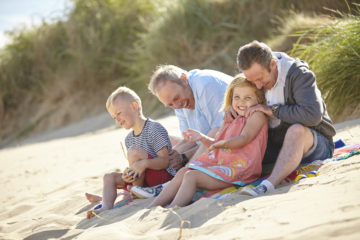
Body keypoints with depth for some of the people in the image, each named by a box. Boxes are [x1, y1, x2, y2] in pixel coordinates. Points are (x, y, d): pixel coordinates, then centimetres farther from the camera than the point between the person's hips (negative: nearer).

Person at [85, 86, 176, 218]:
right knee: (109, 177, -1)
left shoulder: (155, 128, -14)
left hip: (164, 175, -9)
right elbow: (135, 166, 7)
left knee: (134, 151, -25)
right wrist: (128, 173, -17)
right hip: (145, 179, 9)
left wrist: (144, 163, -36)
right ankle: (106, 206, -25)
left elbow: (164, 161, -19)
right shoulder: (129, 139, 12)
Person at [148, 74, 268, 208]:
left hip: (239, 167, -9)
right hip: (220, 161, 9)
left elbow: (244, 138, -17)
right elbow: (216, 144, 21)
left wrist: (223, 144, -34)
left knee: (191, 176, -21)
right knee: (182, 172, 0)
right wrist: (202, 138, 1)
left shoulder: (258, 115, -4)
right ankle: (152, 207, -5)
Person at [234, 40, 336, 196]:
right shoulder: (258, 72, 1)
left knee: (296, 130, -41)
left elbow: (312, 115, -32)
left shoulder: (299, 74, -18)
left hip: (314, 144, -7)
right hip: (276, 145, 7)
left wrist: (274, 110, -24)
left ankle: (268, 186, -54)